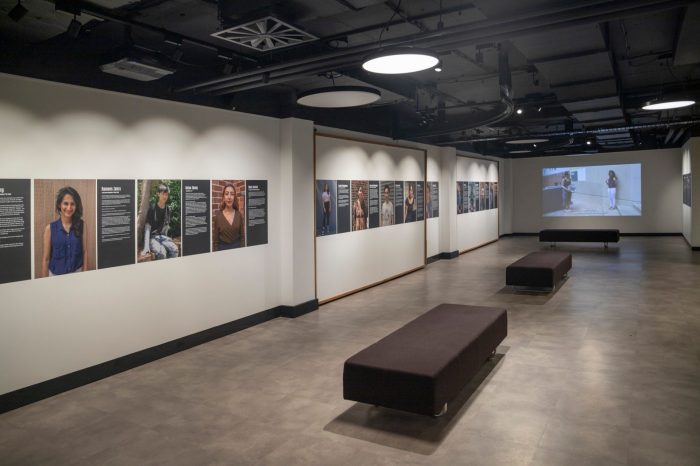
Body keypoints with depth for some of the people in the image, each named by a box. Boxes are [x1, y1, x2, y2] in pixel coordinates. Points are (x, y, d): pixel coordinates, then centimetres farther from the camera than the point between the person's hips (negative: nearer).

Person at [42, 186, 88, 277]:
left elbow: (85, 252, -1)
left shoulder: (82, 225, -4)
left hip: (77, 273, 1)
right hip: (55, 274, 0)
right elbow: (46, 258, -3)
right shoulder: (50, 228, -7)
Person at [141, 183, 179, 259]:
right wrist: (146, 246, -23)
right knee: (161, 252, -35)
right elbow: (147, 228, -13)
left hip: (163, 236, 4)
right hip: (152, 237, -4)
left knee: (174, 249, -28)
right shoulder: (152, 208, -8)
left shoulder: (168, 209, 7)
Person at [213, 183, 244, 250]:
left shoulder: (239, 215, -1)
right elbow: (215, 239, -4)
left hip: (237, 248, 2)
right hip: (223, 248, -2)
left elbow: (242, 236, 4)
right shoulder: (218, 215, -7)